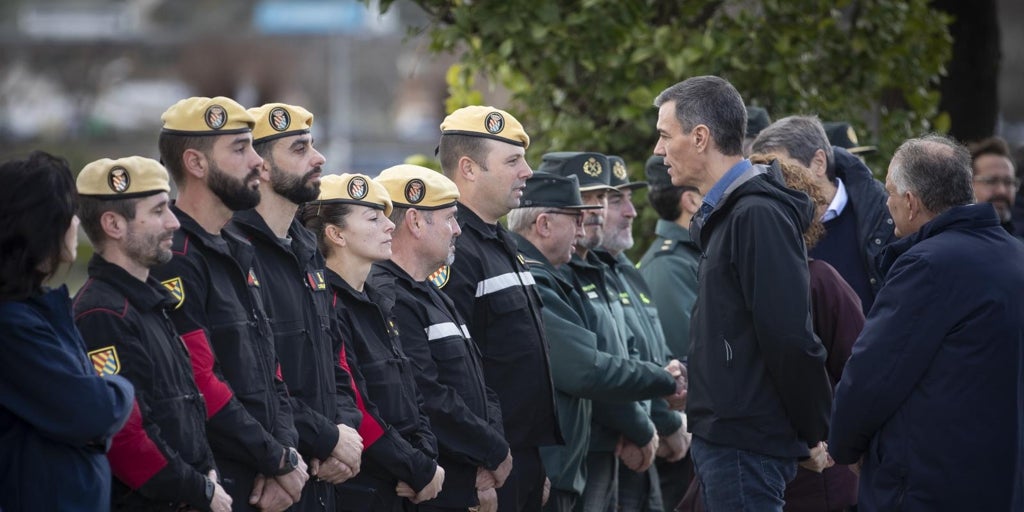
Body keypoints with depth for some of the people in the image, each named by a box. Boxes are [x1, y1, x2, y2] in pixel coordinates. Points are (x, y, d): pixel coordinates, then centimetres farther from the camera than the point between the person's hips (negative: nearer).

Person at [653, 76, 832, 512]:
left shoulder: (759, 215, -16)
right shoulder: (724, 214, 15)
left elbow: (790, 337, -20)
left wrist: (815, 432, -13)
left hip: (746, 443, -10)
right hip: (721, 434, 10)